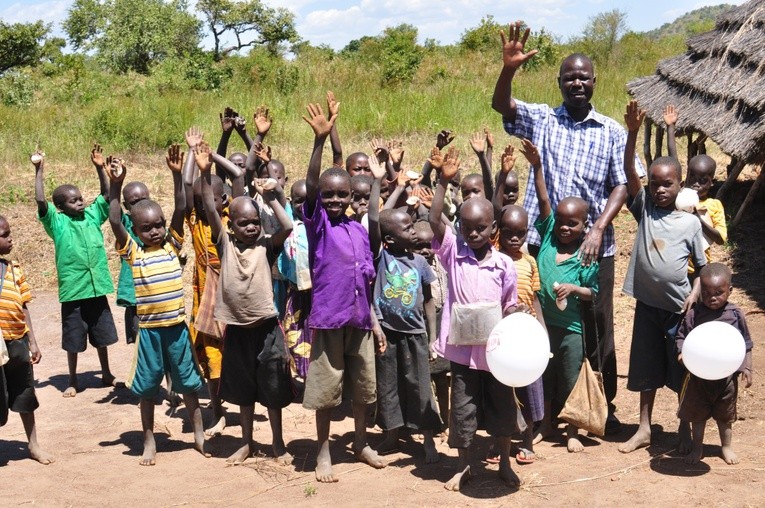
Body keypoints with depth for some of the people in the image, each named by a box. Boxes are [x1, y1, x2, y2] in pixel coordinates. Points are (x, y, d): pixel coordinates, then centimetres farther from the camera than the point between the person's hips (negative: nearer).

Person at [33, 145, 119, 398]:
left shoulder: (92, 216, 5)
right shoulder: (57, 222, -7)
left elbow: (106, 194, 2)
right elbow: (40, 201, -21)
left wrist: (100, 168, -9)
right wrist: (39, 172, -24)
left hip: (97, 288, 4)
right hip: (73, 291, -4)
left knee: (101, 335, 16)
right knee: (73, 339, 8)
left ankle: (106, 374, 32)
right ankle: (73, 381, 23)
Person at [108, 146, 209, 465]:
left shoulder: (172, 246, 2)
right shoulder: (133, 253, -3)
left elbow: (180, 210, -8)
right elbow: (115, 223, -15)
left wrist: (177, 175, -17)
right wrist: (115, 185, -24)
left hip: (177, 326, 1)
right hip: (148, 329, -1)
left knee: (188, 382, 13)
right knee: (147, 387, 10)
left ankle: (199, 433, 28)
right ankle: (149, 442, 23)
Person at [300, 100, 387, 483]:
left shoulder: (360, 230, 9)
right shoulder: (316, 222, -5)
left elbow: (366, 281, 13)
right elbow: (310, 184, -22)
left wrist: (374, 321, 11)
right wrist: (319, 141, -34)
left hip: (359, 321, 5)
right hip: (328, 319, -5)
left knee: (362, 386, 16)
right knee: (326, 390, 4)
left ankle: (361, 443, 33)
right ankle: (323, 452, 18)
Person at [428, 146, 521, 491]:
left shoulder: (504, 264, -3)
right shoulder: (452, 253, -4)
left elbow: (510, 308, 4)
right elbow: (434, 221, -17)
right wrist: (443, 181, -23)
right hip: (462, 348, -1)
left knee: (502, 406, 14)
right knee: (463, 408, 10)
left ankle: (505, 463, 32)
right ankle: (463, 466, 27)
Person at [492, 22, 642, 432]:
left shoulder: (612, 132, 5)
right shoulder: (541, 120, 6)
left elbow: (622, 186, 0)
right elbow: (501, 104, -10)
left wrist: (598, 230, -13)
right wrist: (509, 69, -29)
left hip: (593, 247, 0)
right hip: (544, 242, 0)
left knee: (598, 328, 6)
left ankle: (606, 406, 21)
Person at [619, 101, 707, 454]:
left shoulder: (691, 222, -3)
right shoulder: (644, 208, 0)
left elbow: (703, 265, 2)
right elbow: (629, 173, -13)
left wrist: (695, 294, -14)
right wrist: (632, 133, -24)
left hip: (678, 307, -2)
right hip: (647, 303, 2)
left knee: (683, 371, 8)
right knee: (646, 369, 13)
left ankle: (685, 428, 26)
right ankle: (644, 429, 25)